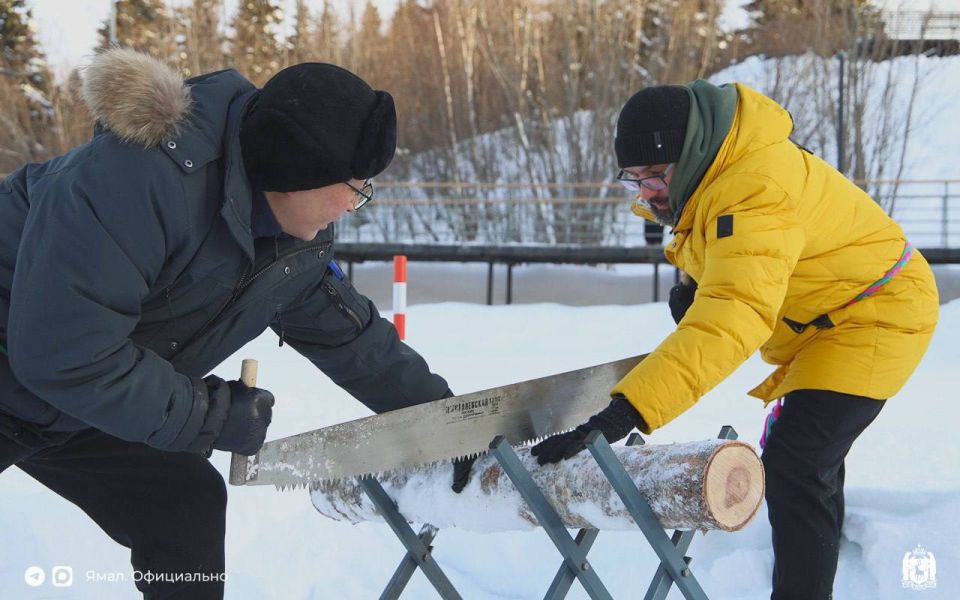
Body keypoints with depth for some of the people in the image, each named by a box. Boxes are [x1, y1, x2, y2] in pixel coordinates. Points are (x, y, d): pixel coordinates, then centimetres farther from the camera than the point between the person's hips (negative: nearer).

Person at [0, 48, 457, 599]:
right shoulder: (145, 177, -35)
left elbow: (349, 334, 8)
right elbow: (61, 352, -34)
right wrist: (211, 416, -25)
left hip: (81, 396, 8)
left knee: (187, 507, 5)